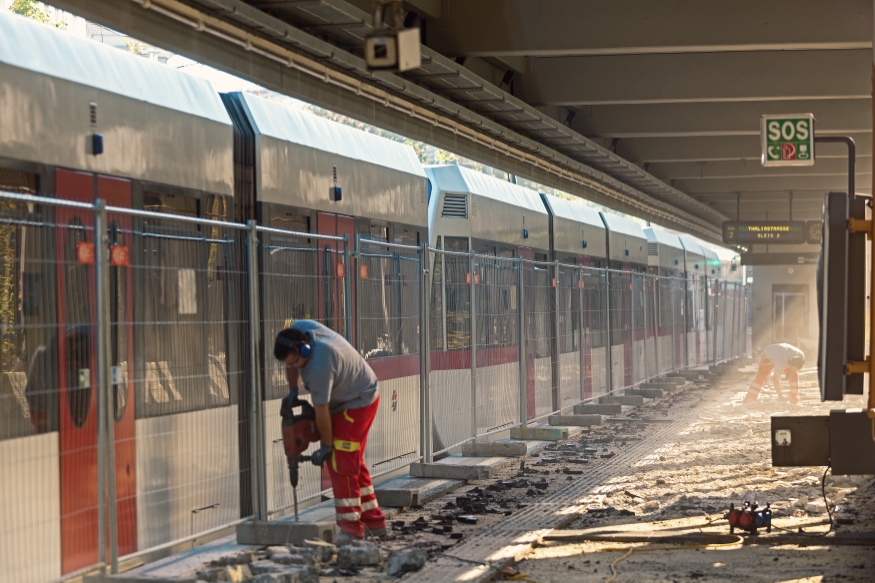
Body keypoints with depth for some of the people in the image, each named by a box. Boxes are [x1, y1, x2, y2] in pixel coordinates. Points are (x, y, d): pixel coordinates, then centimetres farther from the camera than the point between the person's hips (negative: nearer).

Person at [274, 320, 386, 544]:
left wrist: (326, 447, -16)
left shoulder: (319, 367, -36)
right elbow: (290, 363, 11)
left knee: (341, 463, -14)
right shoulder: (299, 329, -12)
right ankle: (374, 522, 19)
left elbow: (321, 412, -25)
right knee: (353, 462, 12)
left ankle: (351, 527, -12)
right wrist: (292, 392, 1)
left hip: (358, 403, -10)